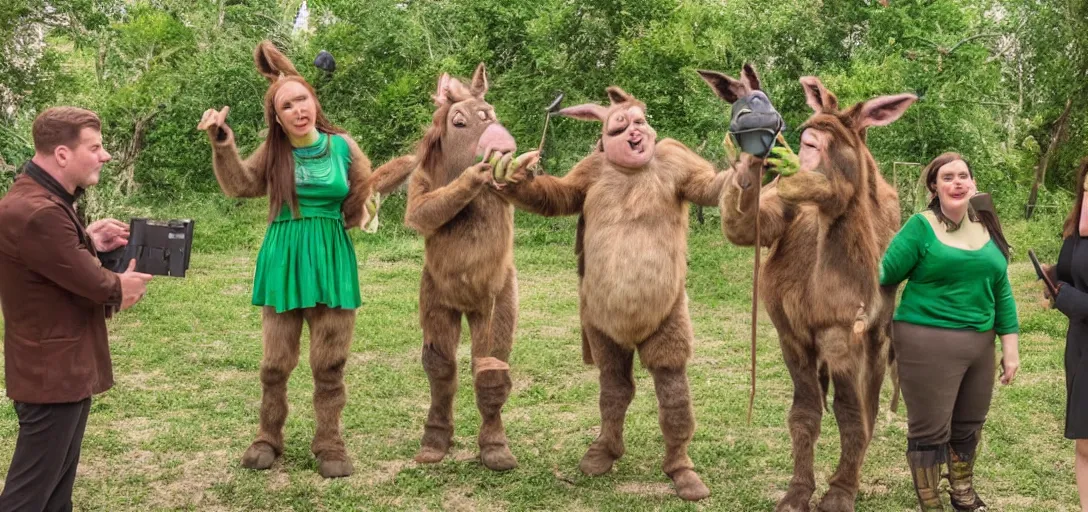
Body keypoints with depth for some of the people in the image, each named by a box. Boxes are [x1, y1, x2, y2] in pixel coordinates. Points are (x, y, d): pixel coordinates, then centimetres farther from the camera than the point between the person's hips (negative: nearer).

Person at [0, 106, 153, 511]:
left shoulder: (46, 200, 10)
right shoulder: (36, 212, -26)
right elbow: (93, 284, -19)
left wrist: (91, 242, 1)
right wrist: (120, 288, 3)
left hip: (67, 368, 11)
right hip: (53, 374, -11)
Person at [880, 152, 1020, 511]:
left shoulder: (987, 228, 9)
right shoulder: (920, 227, -9)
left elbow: (1001, 291, 13)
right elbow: (884, 278, -10)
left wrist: (1010, 346, 11)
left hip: (979, 343, 6)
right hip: (927, 342, -6)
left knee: (968, 426, 19)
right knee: (930, 430, 2)